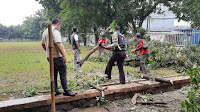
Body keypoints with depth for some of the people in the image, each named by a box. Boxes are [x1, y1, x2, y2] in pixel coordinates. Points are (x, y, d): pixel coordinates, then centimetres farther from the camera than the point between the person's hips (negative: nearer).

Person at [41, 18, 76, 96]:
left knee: (54, 74, 14)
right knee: (63, 73, -2)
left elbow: (43, 44, 23)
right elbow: (58, 44, -23)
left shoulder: (45, 32, 16)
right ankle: (66, 91, 3)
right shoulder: (55, 31, -13)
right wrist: (63, 55, -23)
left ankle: (55, 91, 19)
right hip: (57, 56, -9)